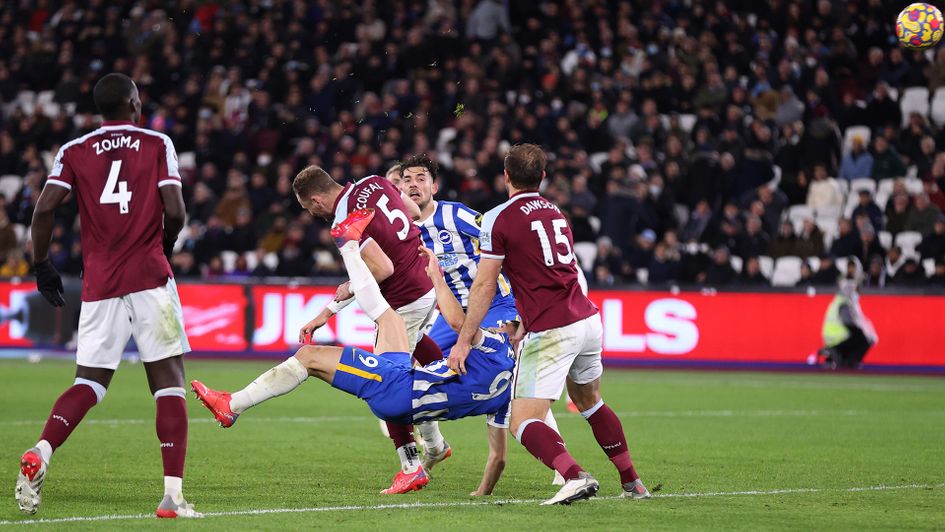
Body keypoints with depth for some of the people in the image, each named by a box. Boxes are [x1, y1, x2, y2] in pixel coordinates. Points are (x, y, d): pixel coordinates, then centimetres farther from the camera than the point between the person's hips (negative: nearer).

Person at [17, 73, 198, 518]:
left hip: (99, 283, 3)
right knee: (168, 383, 0)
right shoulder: (157, 144, 4)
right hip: (150, 279, -3)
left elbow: (45, 207, -4)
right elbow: (174, 212, -5)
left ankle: (40, 453, -15)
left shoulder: (74, 152, 8)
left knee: (89, 383, 11)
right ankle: (173, 495, -8)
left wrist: (41, 266, 7)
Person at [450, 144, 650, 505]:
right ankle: (632, 482, 27)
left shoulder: (499, 219, -4)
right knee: (589, 402, 28)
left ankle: (575, 476, -30)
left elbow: (484, 286, -6)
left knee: (523, 423, -7)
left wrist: (464, 340, 0)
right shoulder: (556, 213, 18)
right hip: (588, 320, 7)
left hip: (551, 333, -7)